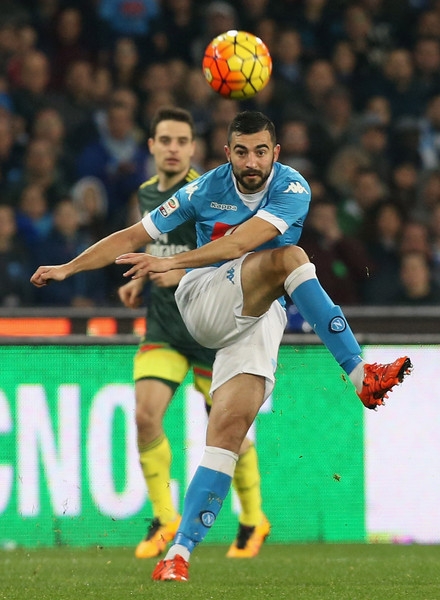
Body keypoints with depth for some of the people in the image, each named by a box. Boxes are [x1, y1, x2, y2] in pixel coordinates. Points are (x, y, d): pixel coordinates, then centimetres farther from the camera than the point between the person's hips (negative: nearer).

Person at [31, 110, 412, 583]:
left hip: (260, 316, 1)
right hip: (205, 301, -1)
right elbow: (134, 236, 3)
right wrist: (67, 268, -1)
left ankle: (180, 549, -17)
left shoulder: (292, 189, -7)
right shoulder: (206, 190, -2)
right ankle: (361, 376, -33)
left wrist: (171, 262, -31)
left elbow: (242, 242, -22)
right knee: (288, 257, -26)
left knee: (229, 427, -16)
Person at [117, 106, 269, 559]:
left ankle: (253, 521, 27)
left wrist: (186, 274, -26)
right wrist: (140, 281, 11)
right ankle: (164, 518, 1)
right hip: (163, 326, 5)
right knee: (145, 414, -14)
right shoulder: (147, 193, 8)